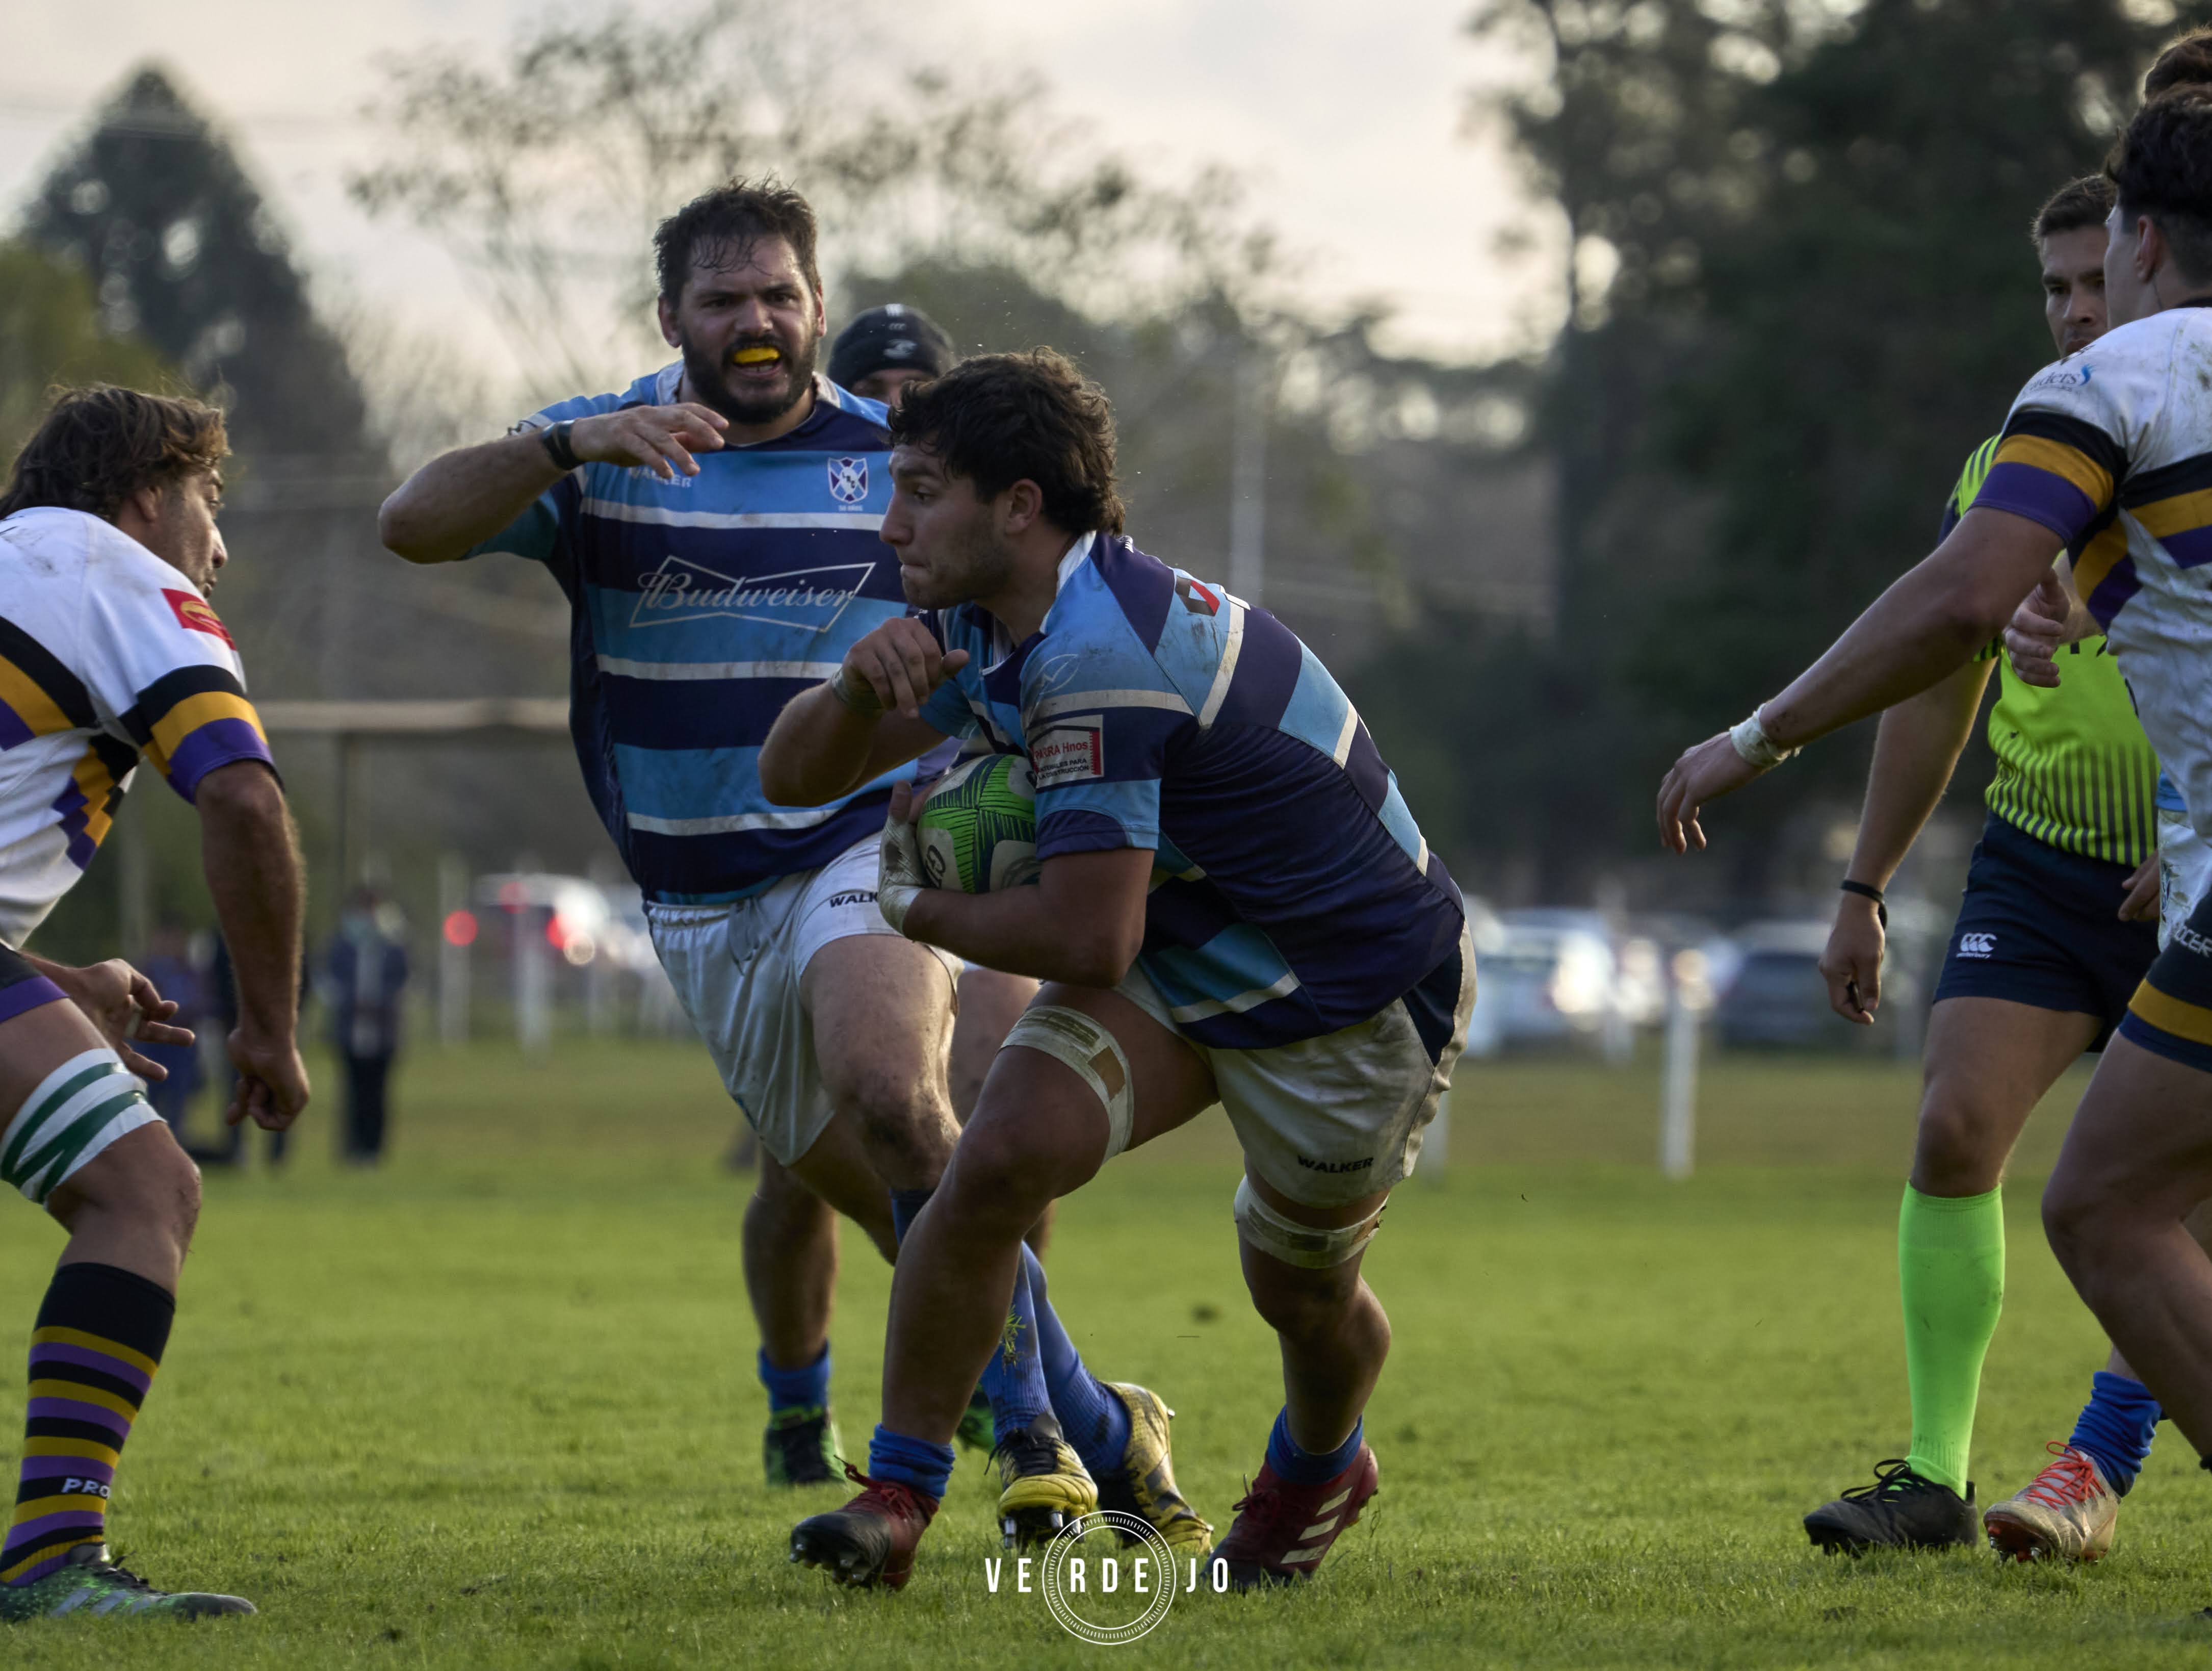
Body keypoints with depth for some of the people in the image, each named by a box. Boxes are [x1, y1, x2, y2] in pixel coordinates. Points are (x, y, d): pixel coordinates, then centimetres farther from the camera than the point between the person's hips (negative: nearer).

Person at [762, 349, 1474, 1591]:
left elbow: (1087, 944, -33)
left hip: (1356, 998, -7)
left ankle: (1319, 1468, 46)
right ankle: (898, 1498, -10)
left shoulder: (1099, 658, -33)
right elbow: (796, 776, 2)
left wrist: (924, 910, -14)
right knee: (1003, 1158, -16)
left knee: (1302, 1290, 11)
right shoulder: (989, 626, -4)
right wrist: (862, 689, -21)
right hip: (1180, 965, 8)